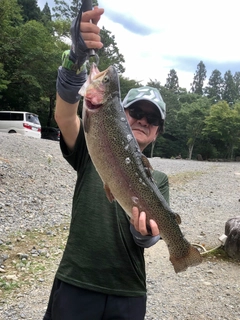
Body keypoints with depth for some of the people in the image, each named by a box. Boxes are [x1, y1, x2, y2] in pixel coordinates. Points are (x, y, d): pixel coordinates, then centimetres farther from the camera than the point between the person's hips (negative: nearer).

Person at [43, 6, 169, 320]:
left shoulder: (158, 180, 5)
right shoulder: (93, 152, -1)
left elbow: (149, 237, -6)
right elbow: (64, 114, -19)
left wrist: (146, 230, -30)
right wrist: (78, 54, -34)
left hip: (128, 295, 2)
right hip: (76, 285, -2)